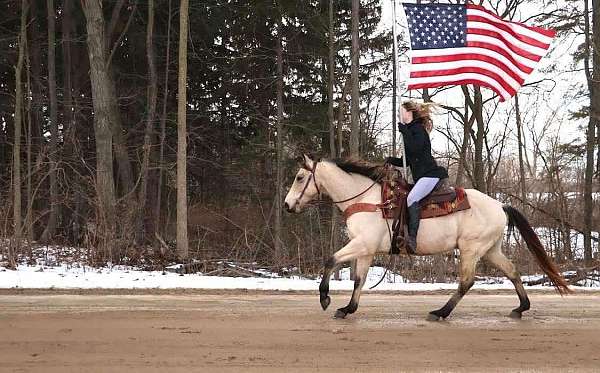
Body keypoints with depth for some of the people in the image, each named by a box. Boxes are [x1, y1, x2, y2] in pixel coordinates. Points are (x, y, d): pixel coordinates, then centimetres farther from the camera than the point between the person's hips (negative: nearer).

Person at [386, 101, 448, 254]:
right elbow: (408, 160, 27)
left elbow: (413, 149, -24)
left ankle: (412, 238, -43)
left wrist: (404, 131, -15)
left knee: (412, 198, -30)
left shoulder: (418, 130, -5)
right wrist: (391, 160, 10)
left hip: (430, 174, -12)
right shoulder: (410, 130, 25)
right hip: (421, 176, 12)